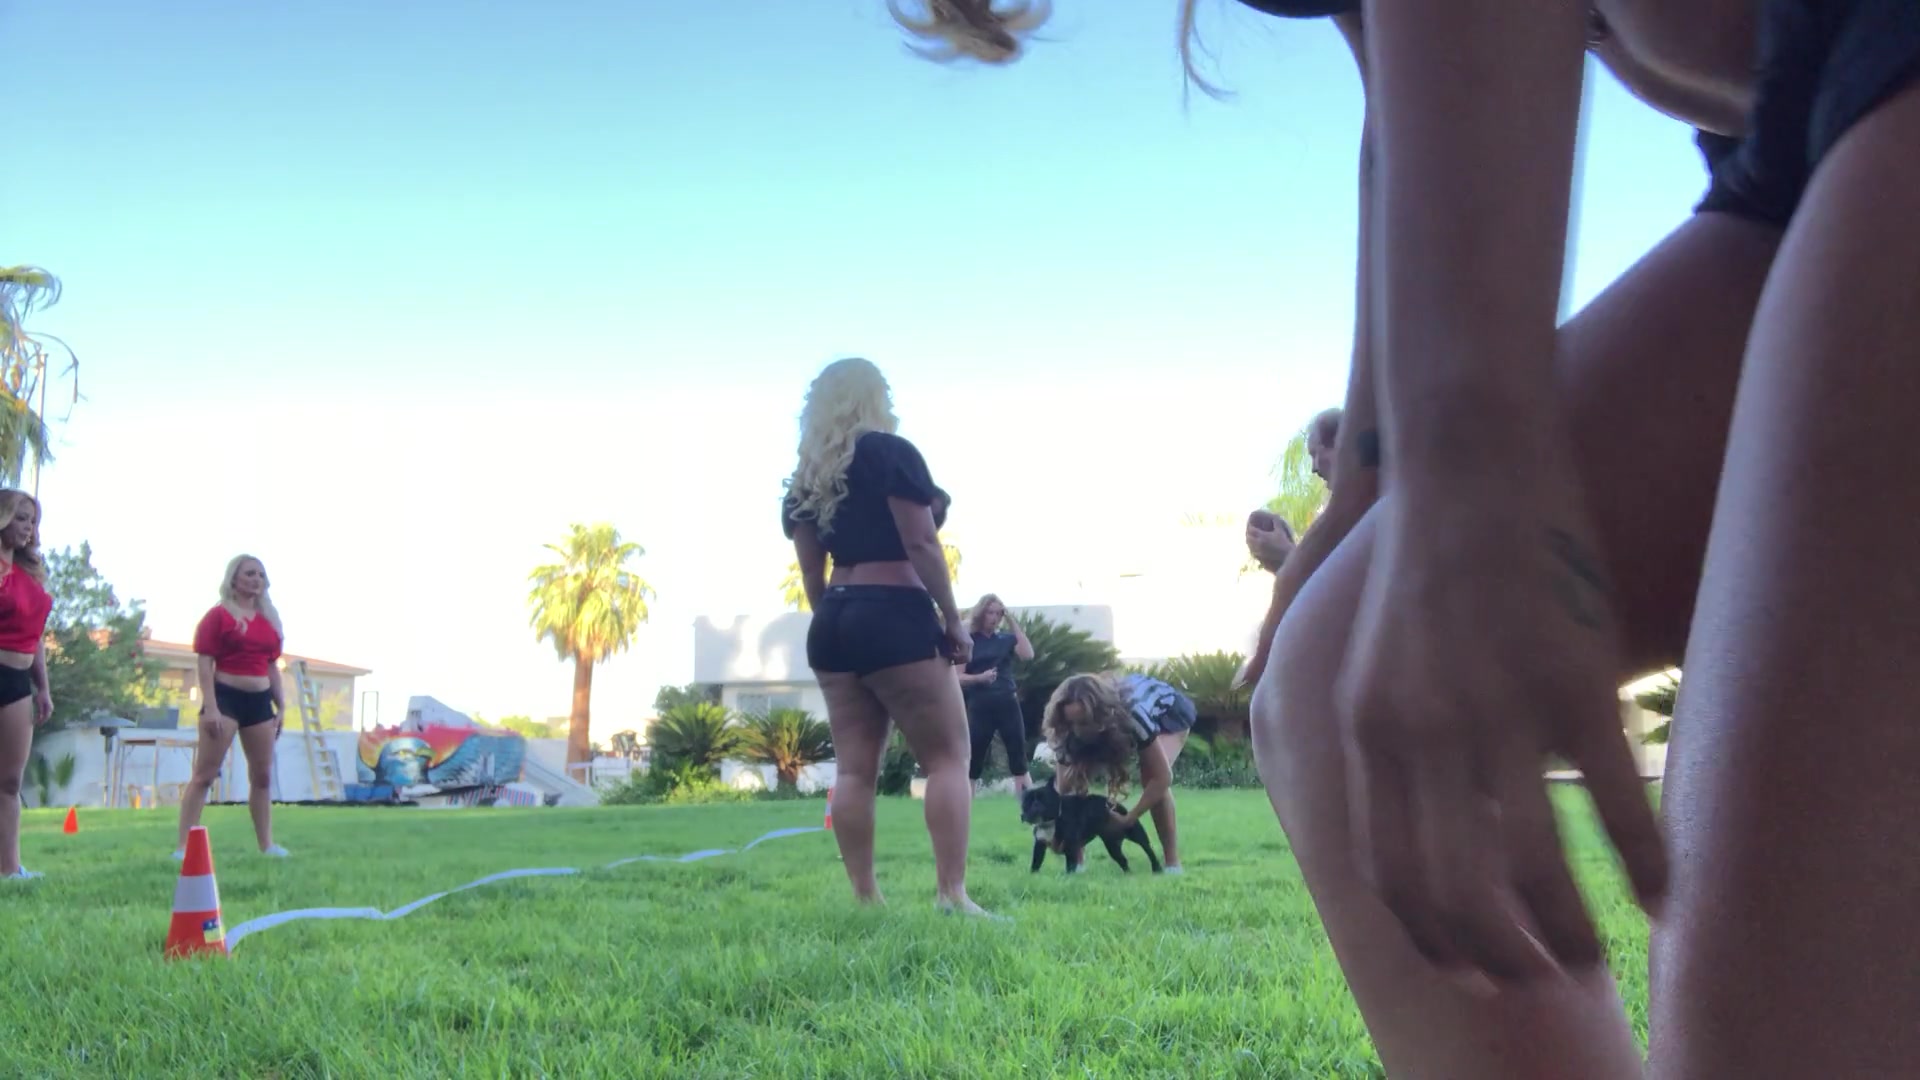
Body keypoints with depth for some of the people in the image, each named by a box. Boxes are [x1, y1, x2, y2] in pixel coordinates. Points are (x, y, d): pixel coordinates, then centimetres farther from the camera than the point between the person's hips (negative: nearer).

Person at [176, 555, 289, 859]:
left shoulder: (269, 620, 13)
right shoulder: (218, 615, -5)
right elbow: (204, 663, -10)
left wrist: (281, 706, 14)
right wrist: (209, 707, -18)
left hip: (259, 701, 7)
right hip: (225, 696, -7)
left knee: (262, 776, 10)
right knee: (204, 775, -7)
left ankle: (267, 844, 17)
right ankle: (183, 846, -7)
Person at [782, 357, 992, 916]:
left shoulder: (805, 476, 15)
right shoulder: (891, 452, -3)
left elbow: (810, 567, 14)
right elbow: (921, 544, -10)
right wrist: (953, 620, -5)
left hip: (831, 623, 7)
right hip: (895, 618, -7)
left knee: (854, 766, 5)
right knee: (948, 756, -3)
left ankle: (865, 898, 4)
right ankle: (952, 894, -13)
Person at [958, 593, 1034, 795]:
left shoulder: (1006, 638, 9)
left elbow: (1028, 654, -9)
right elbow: (958, 677, -2)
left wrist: (1013, 623, -6)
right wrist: (979, 678, -22)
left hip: (1007, 704, 2)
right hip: (980, 707, -2)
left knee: (1019, 761, 1)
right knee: (972, 763, 0)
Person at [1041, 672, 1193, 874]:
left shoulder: (1134, 715, -45)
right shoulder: (1073, 731, -31)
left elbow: (1162, 777, -39)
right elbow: (1065, 789, -25)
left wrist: (1128, 820, -40)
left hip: (1170, 711, -4)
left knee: (1151, 777, -30)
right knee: (1079, 777, -16)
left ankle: (1172, 862, -19)